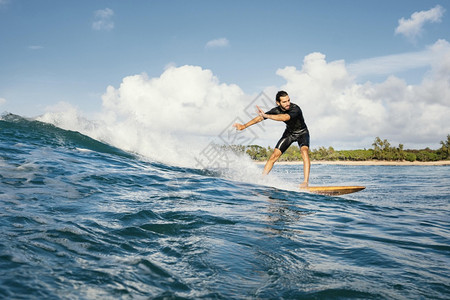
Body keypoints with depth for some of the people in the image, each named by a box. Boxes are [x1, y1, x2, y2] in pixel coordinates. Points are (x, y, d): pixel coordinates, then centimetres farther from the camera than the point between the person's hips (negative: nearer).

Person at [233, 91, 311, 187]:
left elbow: (284, 118, -53)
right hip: (289, 132, 4)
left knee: (304, 152, -30)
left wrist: (266, 116, -60)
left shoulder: (295, 109, -34)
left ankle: (306, 182, -33)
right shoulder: (276, 110, -19)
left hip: (302, 133, -4)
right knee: (274, 156, -4)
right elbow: (260, 118, -9)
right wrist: (244, 126, -7)